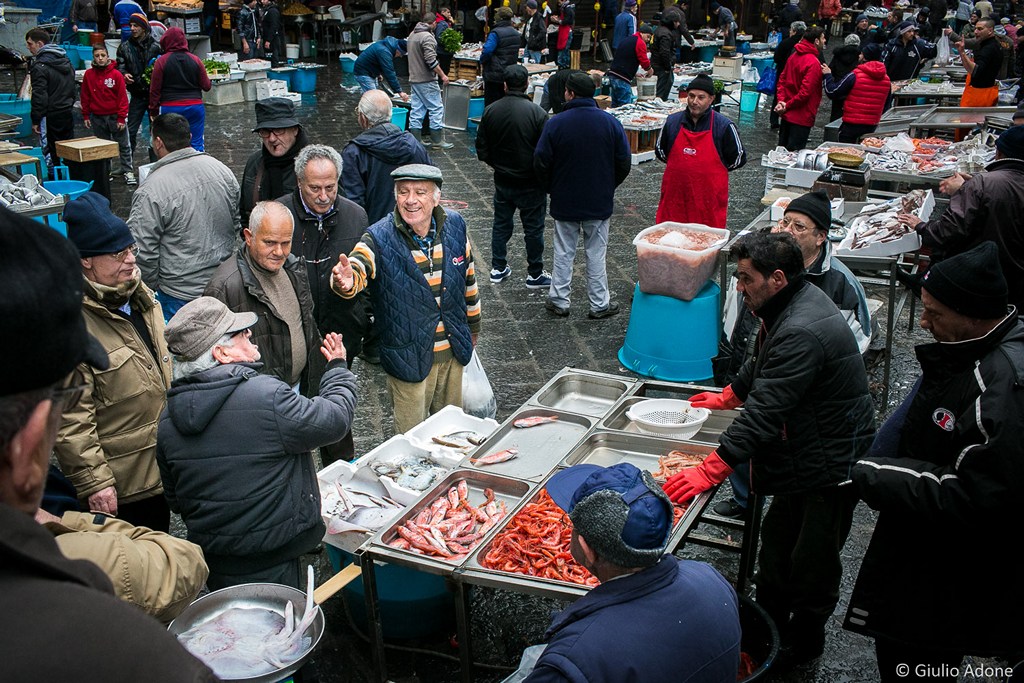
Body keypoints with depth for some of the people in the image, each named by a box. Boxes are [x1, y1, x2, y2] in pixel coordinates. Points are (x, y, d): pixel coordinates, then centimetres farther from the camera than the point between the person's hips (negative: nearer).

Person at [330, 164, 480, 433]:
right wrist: (345, 282, -60)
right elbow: (357, 270, -36)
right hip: (408, 357, -4)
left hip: (453, 351, 4)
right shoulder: (378, 239, -17)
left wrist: (472, 327, 18)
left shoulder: (455, 226, -5)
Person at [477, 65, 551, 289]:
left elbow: (482, 150, 2)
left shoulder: (491, 111, -4)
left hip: (502, 180, 4)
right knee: (533, 228, 7)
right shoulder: (536, 112, -18)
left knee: (501, 224, 18)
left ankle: (498, 268, 27)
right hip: (530, 183, -4)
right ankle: (535, 275, 16)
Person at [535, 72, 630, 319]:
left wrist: (551, 188, 9)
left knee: (563, 253, 12)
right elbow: (624, 163, -1)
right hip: (600, 202, 1)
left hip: (564, 201, -1)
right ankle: (600, 304, 17)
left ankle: (558, 301, 19)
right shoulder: (610, 122, -6)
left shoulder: (556, 123, -12)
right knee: (596, 253, 10)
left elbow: (541, 163, -9)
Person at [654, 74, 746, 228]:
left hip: (709, 200, -3)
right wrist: (681, 165, 13)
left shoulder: (724, 126, -4)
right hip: (674, 197, 3)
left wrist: (713, 168, 6)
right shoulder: (672, 121, 5)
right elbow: (659, 150, 19)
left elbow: (739, 158, 4)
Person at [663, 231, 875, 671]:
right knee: (777, 541, 21)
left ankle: (802, 644, 28)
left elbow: (764, 414, -32)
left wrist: (710, 470, -30)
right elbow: (762, 364, 22)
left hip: (831, 462, -10)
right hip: (804, 450, 10)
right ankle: (768, 620, 40)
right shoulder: (794, 303, 2)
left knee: (812, 559, 8)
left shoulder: (802, 333, -32)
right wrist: (728, 396, 31)